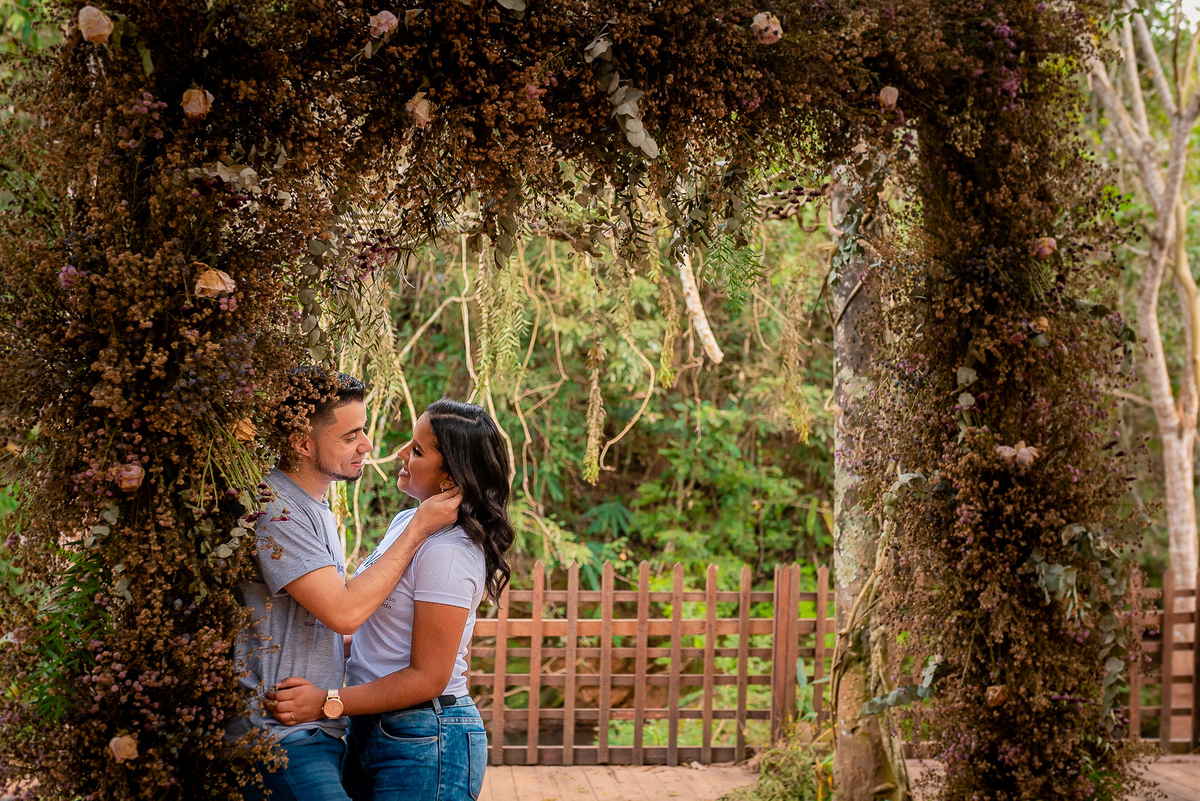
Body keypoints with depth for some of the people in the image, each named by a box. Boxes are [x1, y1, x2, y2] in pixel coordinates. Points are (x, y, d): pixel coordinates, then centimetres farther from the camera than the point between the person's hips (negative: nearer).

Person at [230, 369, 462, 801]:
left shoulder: (314, 507, 17)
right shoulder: (272, 510, -16)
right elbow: (343, 612, -21)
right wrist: (418, 528, -14)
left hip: (320, 732, 10)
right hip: (282, 740, -10)